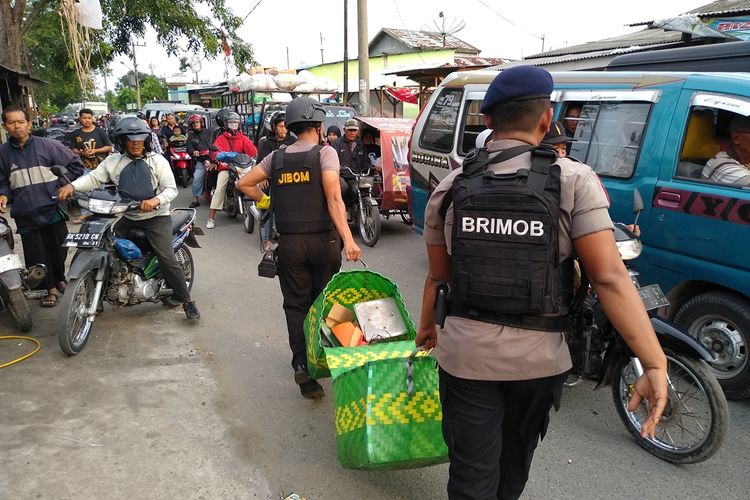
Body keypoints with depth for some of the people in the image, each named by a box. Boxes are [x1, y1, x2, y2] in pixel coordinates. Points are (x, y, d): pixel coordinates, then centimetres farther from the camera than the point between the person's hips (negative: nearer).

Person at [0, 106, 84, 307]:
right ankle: (51, 288, 19)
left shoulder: (47, 145, -3)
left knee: (58, 250, 11)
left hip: (52, 210, -1)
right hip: (26, 215, 1)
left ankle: (60, 280, 34)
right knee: (37, 256, 4)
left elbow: (75, 163, 3)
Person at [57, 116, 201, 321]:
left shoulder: (157, 160, -2)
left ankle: (185, 299, -6)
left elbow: (171, 189, -9)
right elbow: (94, 178, -3)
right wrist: (72, 186, -22)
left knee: (166, 257, -17)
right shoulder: (113, 162, 6)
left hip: (156, 216, -4)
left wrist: (156, 200, -29)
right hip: (126, 218, 4)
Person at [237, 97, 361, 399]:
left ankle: (302, 368, -1)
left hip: (289, 243, 3)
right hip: (323, 239, -2)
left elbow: (244, 183, 12)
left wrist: (266, 201, 21)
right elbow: (333, 198, -19)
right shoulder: (324, 153, -6)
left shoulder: (277, 158, 8)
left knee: (296, 306, 8)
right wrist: (348, 239, -24)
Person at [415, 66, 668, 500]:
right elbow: (609, 277, -17)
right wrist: (655, 365, -14)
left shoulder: (450, 187, -4)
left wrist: (426, 326, 20)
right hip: (540, 356, 1)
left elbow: (437, 275, 3)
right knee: (515, 459, 28)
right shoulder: (574, 180, -11)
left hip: (467, 353, 0)